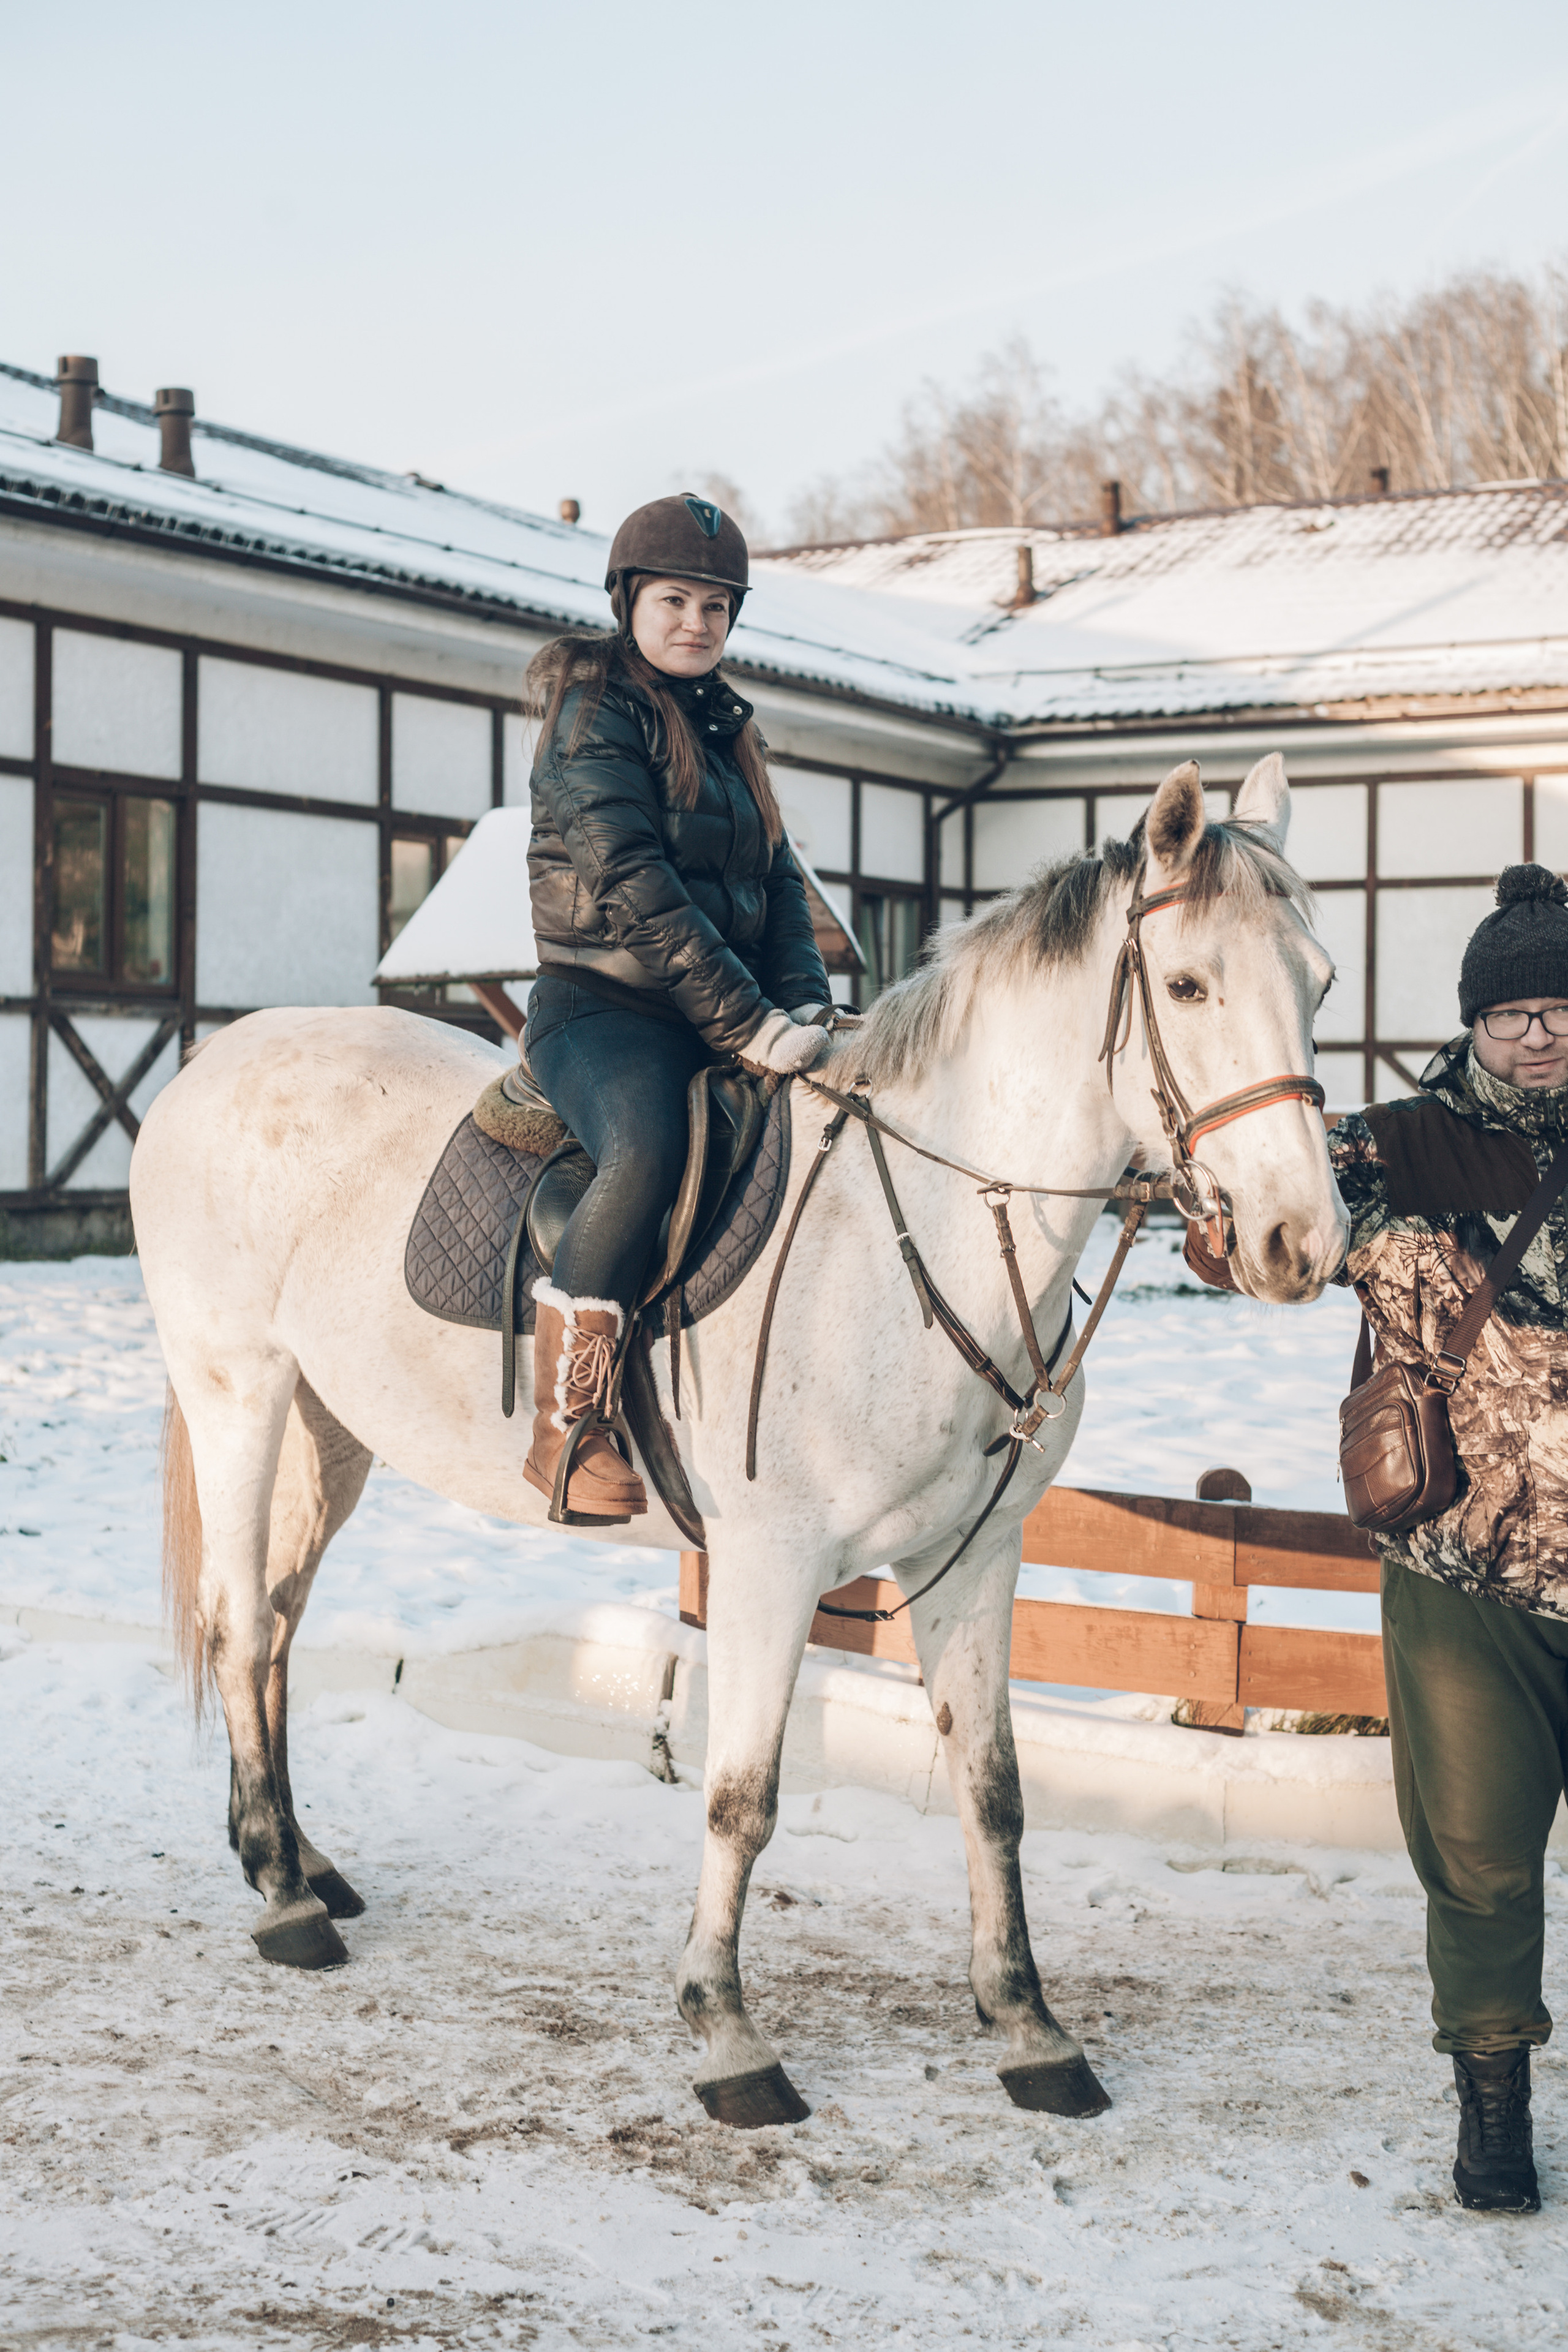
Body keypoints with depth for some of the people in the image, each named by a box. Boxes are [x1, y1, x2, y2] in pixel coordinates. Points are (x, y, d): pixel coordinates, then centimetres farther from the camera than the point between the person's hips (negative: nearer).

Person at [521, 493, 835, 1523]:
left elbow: (780, 884, 16)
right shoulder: (596, 711, -3)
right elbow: (633, 887, -15)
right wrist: (748, 1022, -19)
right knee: (650, 1147, -38)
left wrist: (805, 1010, -3)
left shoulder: (728, 728, 21)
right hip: (603, 1005, -8)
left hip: (720, 1022, 8)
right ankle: (565, 1428, -30)